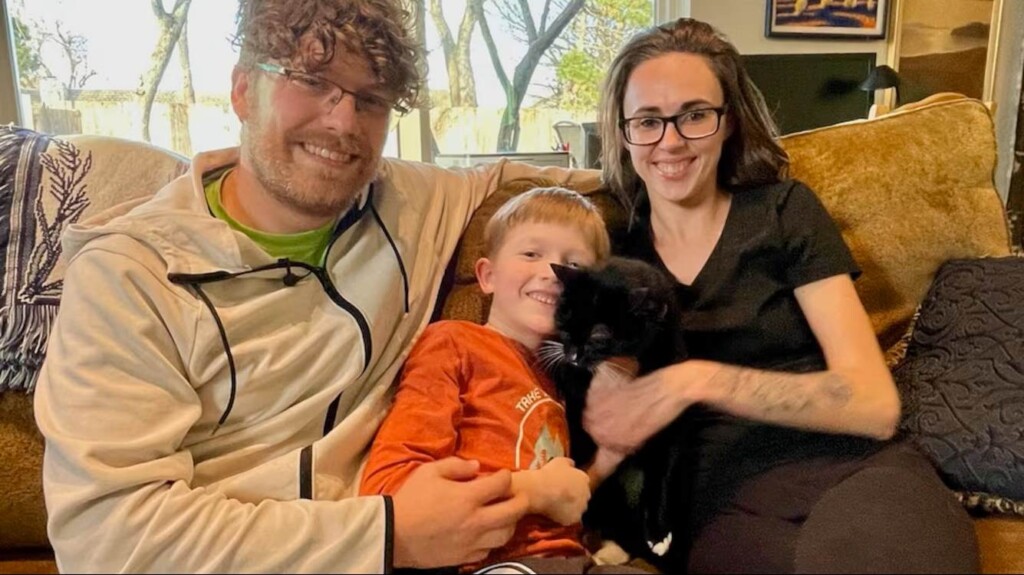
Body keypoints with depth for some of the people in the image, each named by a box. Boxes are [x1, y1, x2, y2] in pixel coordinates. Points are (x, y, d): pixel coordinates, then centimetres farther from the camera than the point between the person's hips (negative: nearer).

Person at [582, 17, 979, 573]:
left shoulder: (784, 211, 5)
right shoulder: (611, 258, 10)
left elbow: (875, 405, -5)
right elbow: (608, 429, 14)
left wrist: (699, 380, -15)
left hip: (854, 472, 0)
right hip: (722, 506, 1)